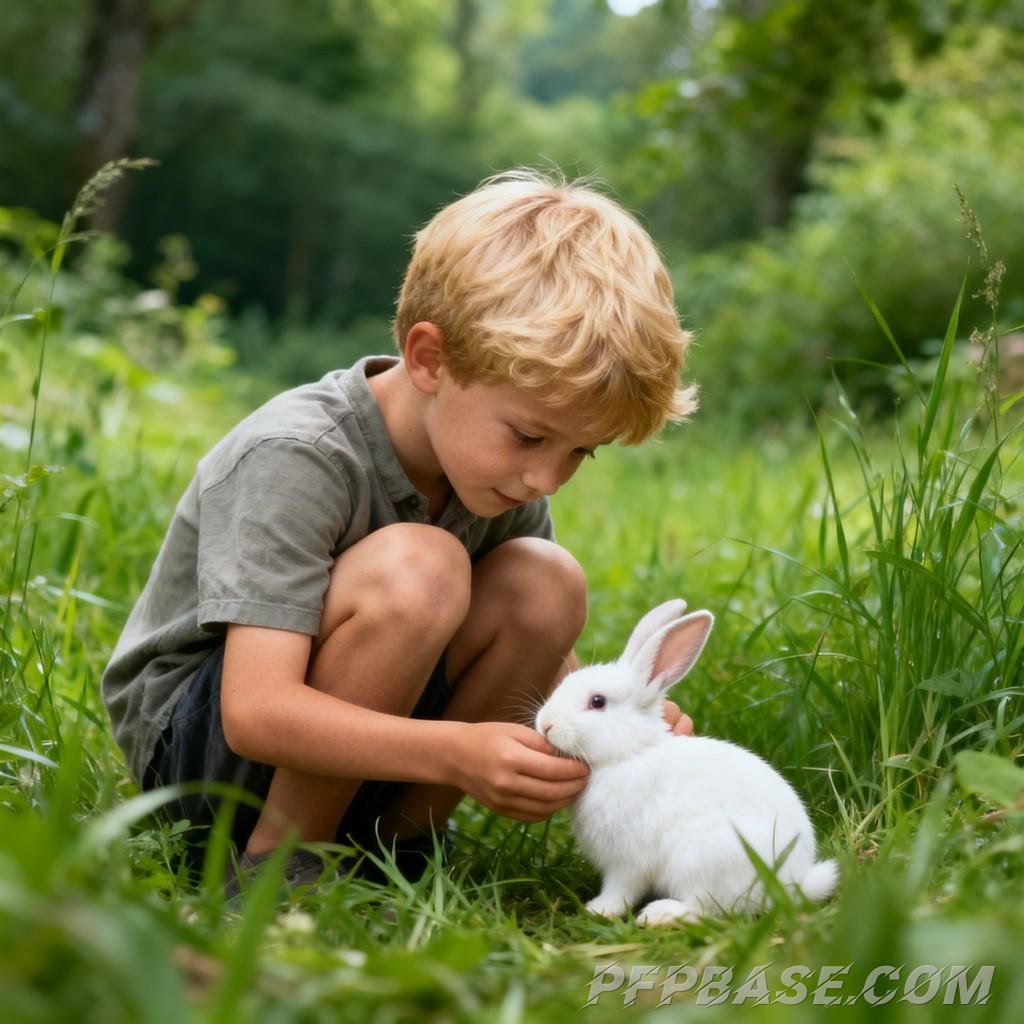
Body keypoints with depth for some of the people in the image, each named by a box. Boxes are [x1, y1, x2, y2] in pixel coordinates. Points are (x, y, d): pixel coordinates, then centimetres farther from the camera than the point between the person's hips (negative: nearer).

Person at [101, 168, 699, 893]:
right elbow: (255, 711, -34)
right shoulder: (292, 459, -27)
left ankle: (392, 843, -6)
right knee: (414, 567, -33)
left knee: (547, 582, -17)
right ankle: (274, 863, -17)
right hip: (192, 740, -6)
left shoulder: (504, 463, -5)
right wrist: (459, 751, -45)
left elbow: (552, 667, 2)